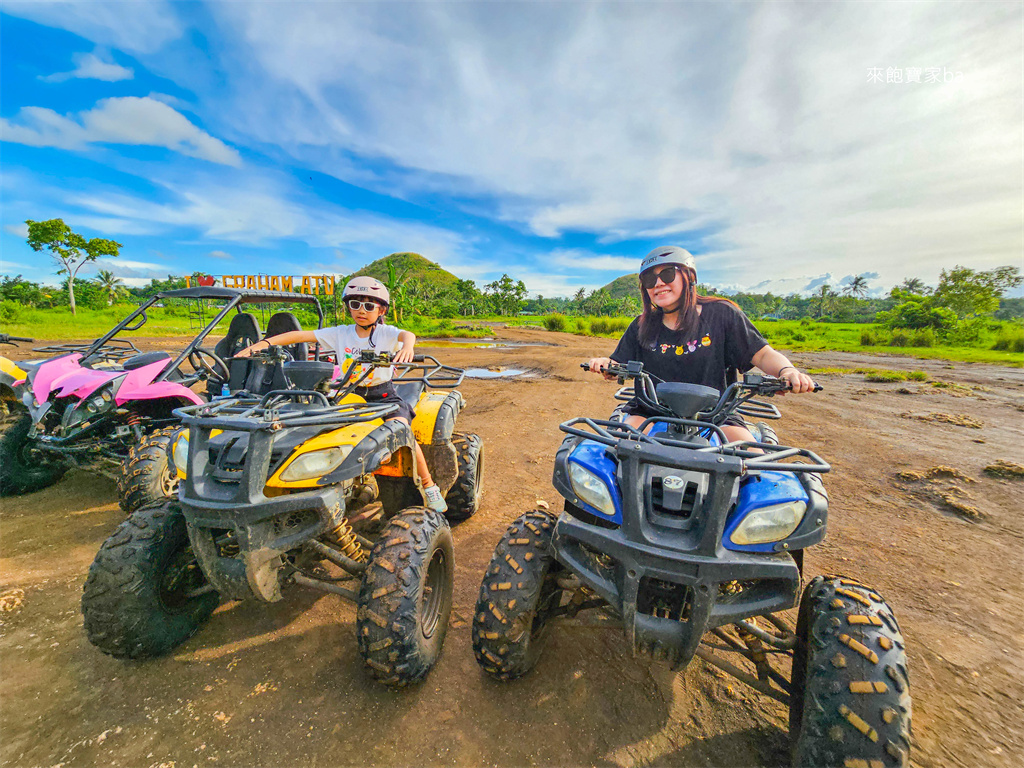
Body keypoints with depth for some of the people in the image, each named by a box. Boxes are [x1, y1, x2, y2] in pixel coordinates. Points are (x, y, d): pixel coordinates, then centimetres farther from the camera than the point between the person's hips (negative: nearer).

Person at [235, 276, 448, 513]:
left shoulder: (385, 333, -2)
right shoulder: (340, 334, 8)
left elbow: (407, 334, -23)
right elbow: (300, 335, 5)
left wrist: (407, 345, -48)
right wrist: (263, 343, -7)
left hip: (383, 394, -4)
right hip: (350, 396, 4)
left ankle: (428, 484, -10)